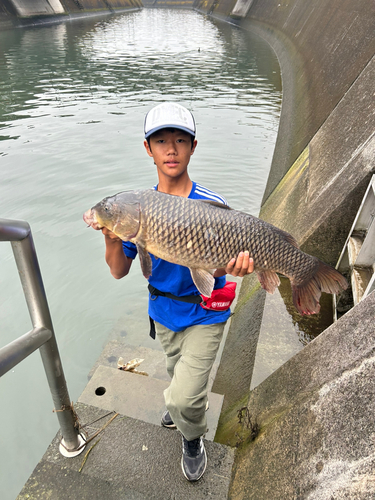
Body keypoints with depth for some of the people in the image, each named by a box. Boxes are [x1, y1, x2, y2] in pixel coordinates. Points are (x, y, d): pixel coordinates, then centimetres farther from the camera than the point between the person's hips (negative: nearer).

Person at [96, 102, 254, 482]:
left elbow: (213, 268, -16)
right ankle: (185, 405, 64)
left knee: (183, 399, -6)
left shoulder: (212, 206, -21)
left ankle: (192, 440, 30)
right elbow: (119, 271, -10)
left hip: (204, 315, -3)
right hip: (163, 311, 4)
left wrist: (232, 267, -39)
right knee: (179, 374, 28)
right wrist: (112, 239, -30)